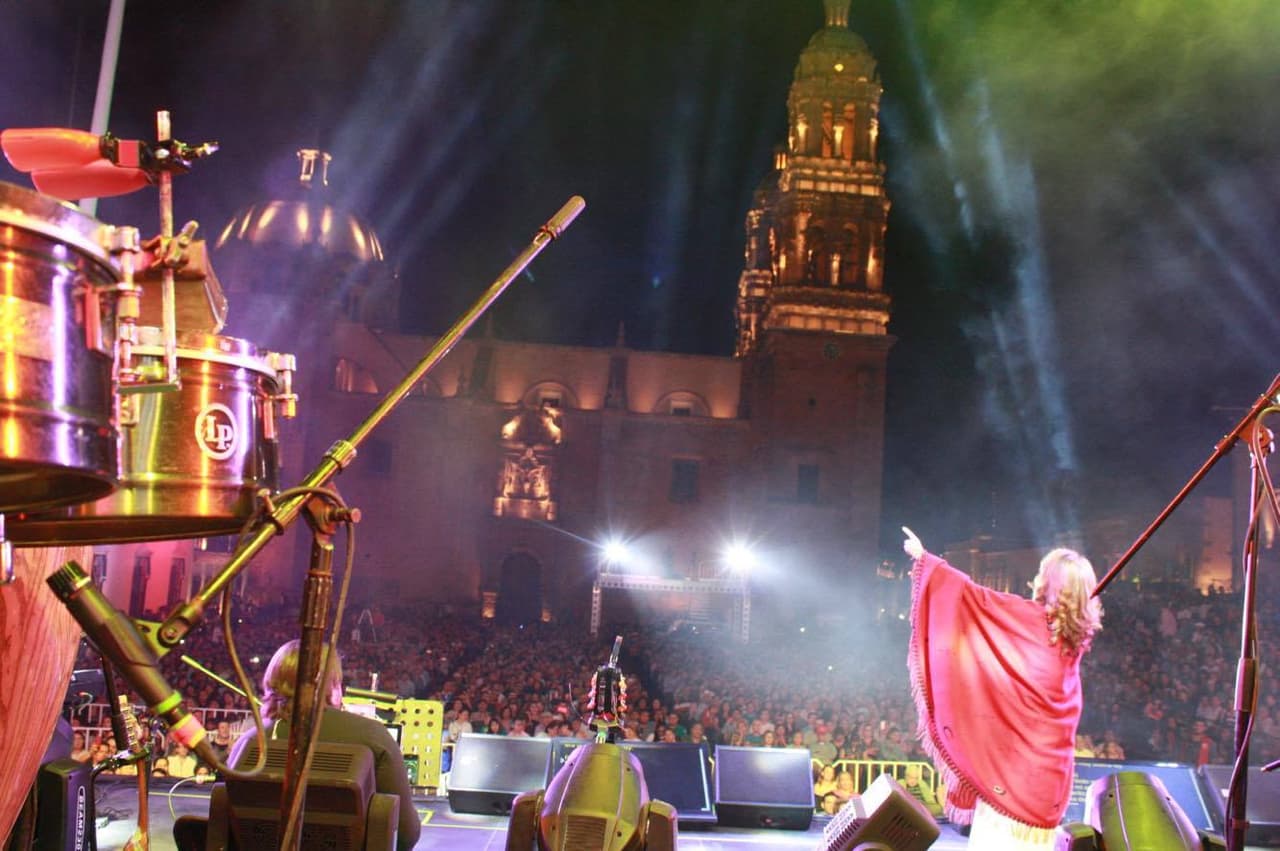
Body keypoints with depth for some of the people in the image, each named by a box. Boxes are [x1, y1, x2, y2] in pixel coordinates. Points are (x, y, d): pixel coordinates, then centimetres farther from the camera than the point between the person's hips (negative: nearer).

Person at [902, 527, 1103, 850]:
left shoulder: (1028, 617, -8)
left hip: (1015, 750, -6)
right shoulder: (1079, 633, 6)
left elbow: (972, 596, -3)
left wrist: (924, 559, 7)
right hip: (1052, 759, 6)